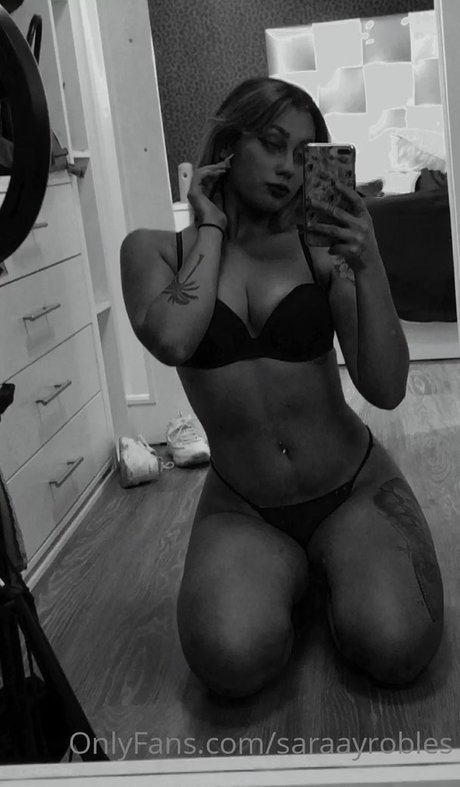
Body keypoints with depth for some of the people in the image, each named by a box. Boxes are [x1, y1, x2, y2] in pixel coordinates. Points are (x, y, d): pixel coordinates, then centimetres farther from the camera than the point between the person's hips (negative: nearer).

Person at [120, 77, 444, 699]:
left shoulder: (321, 249, -4)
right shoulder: (155, 250, -1)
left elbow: (386, 390, -10)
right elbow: (174, 342, -23)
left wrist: (369, 267, -21)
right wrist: (213, 227, -12)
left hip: (355, 489, 0)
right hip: (242, 509, 0)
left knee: (396, 649, -22)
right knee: (233, 662, -26)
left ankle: (337, 572, 13)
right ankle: (292, 577, 10)